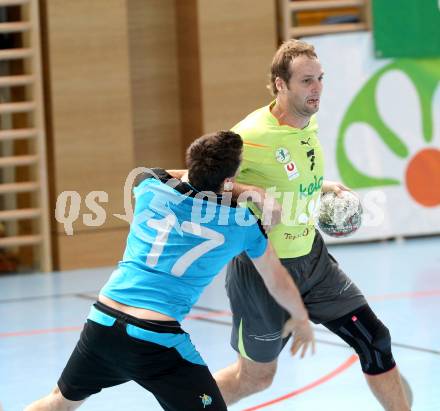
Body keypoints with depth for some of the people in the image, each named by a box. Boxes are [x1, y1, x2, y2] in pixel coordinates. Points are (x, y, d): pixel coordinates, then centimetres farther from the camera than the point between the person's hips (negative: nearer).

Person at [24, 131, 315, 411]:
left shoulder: (151, 186, 7)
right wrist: (301, 318, 38)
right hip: (156, 341, -5)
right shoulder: (244, 220, 2)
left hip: (101, 323, 5)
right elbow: (278, 282, 19)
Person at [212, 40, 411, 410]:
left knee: (375, 340, 2)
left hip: (310, 255, 7)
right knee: (255, 376, 8)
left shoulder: (309, 120, -1)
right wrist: (251, 192, -32)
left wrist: (321, 186, 6)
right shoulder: (254, 136, -26)